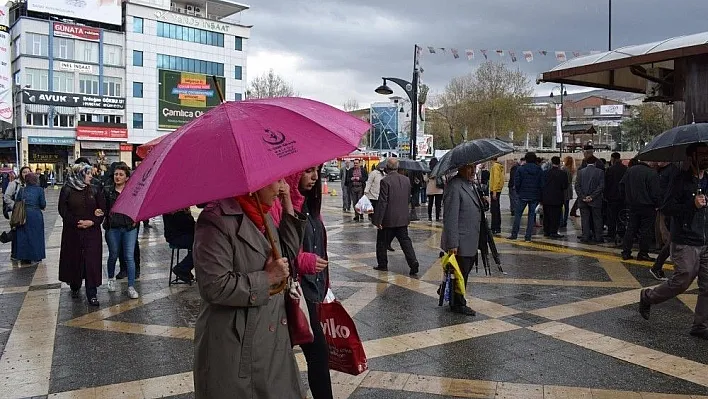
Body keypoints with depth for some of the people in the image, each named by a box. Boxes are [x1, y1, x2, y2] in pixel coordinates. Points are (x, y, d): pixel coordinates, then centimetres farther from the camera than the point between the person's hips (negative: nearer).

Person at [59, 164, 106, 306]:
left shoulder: (94, 190, 5)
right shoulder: (67, 190, -1)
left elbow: (102, 209, 4)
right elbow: (63, 210, -4)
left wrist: (92, 222, -12)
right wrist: (77, 222, -15)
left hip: (92, 231, 1)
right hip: (72, 232, -1)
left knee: (92, 261, -4)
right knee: (74, 260, 9)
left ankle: (91, 293, 1)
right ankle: (75, 287, 31)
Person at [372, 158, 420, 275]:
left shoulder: (385, 181, -16)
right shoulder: (406, 180, 4)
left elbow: (382, 202, -17)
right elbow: (408, 198, 13)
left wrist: (378, 220, -13)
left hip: (388, 219, -5)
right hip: (402, 218, 5)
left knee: (382, 242, 11)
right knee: (405, 241, 8)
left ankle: (382, 264, 20)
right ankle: (413, 263, -4)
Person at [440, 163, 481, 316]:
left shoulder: (471, 185, 12)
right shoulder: (454, 186, -19)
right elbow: (450, 217, -23)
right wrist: (452, 244, -24)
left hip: (471, 242, 9)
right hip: (460, 243, -9)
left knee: (464, 272, 18)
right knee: (461, 273, 4)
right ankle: (458, 304, 20)